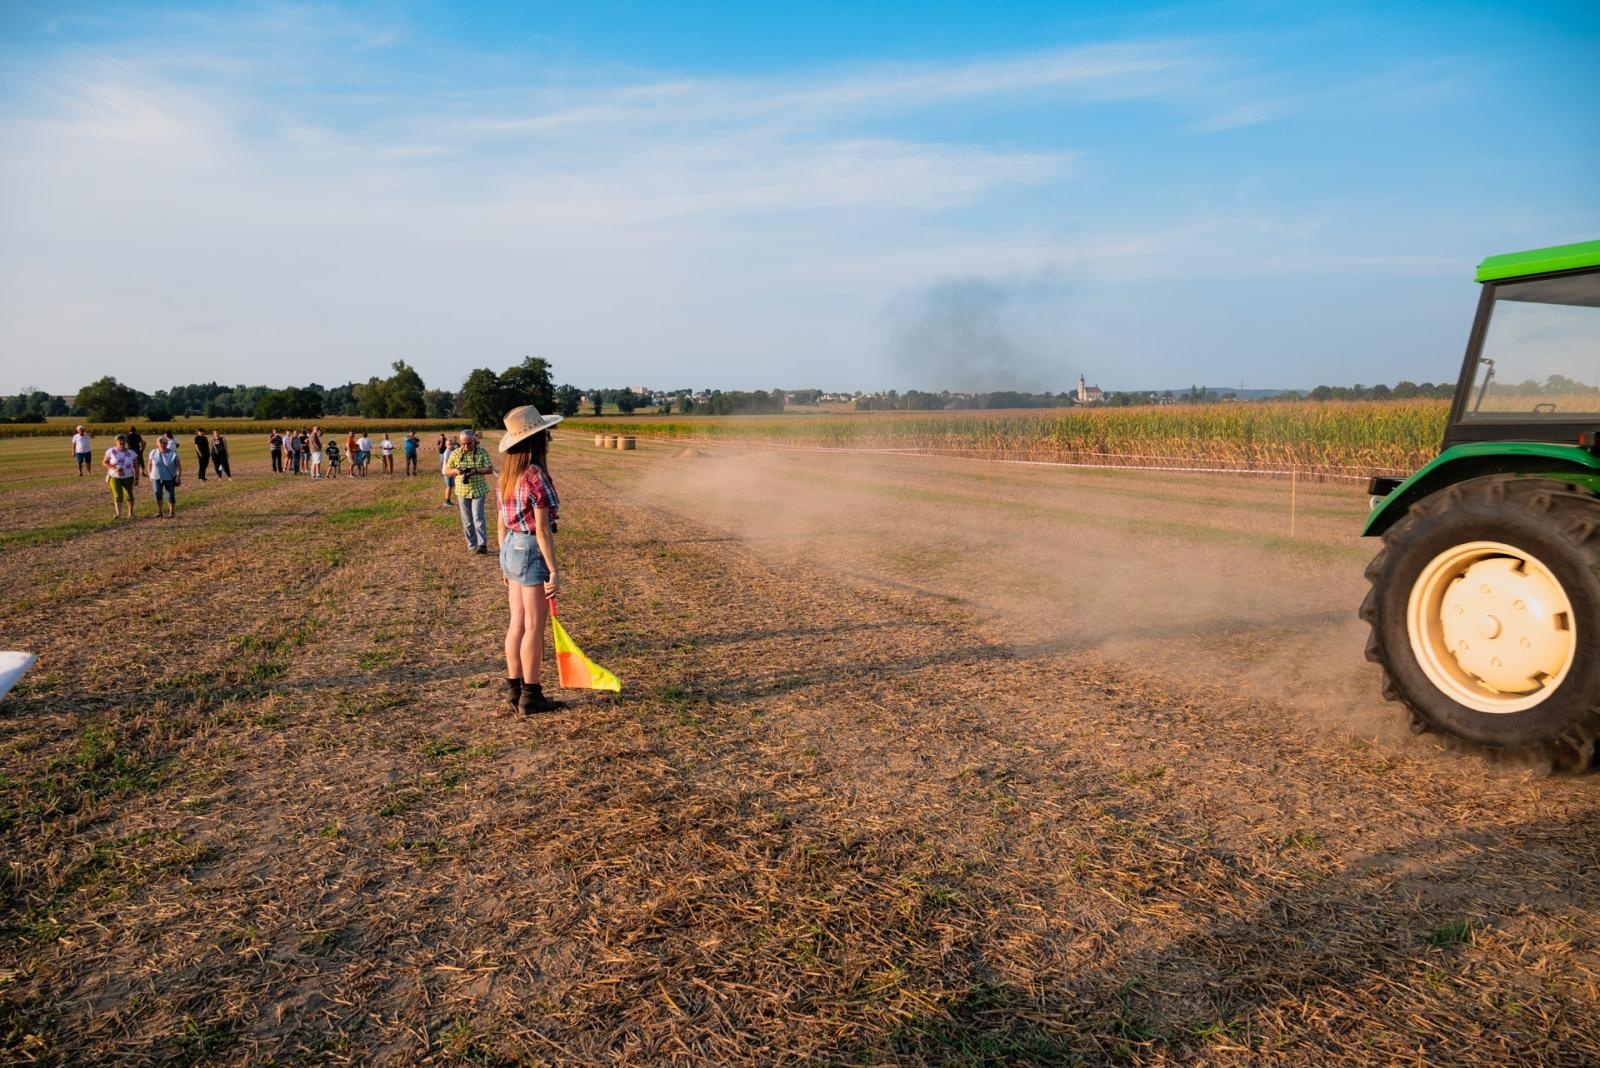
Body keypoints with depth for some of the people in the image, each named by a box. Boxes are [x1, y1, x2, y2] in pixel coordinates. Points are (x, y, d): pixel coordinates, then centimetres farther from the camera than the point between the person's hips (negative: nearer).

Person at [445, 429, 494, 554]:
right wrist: (456, 471, -15)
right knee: (467, 520, 8)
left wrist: (476, 471, -22)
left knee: (478, 517, -12)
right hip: (462, 491, 3)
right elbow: (447, 470, 7)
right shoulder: (455, 453, 1)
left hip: (478, 490, -3)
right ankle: (472, 545, 19)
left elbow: (490, 469, -6)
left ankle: (482, 545, -12)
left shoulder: (482, 451, -5)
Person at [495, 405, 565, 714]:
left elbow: (502, 523, 13)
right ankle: (531, 695, 9)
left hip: (511, 549, 8)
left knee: (517, 624, 15)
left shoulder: (507, 475, 8)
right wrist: (553, 570, -15)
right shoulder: (536, 476, -18)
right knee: (534, 627, 1)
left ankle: (514, 688, 23)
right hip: (532, 550, -8)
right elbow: (542, 529, -18)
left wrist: (505, 563, 20)